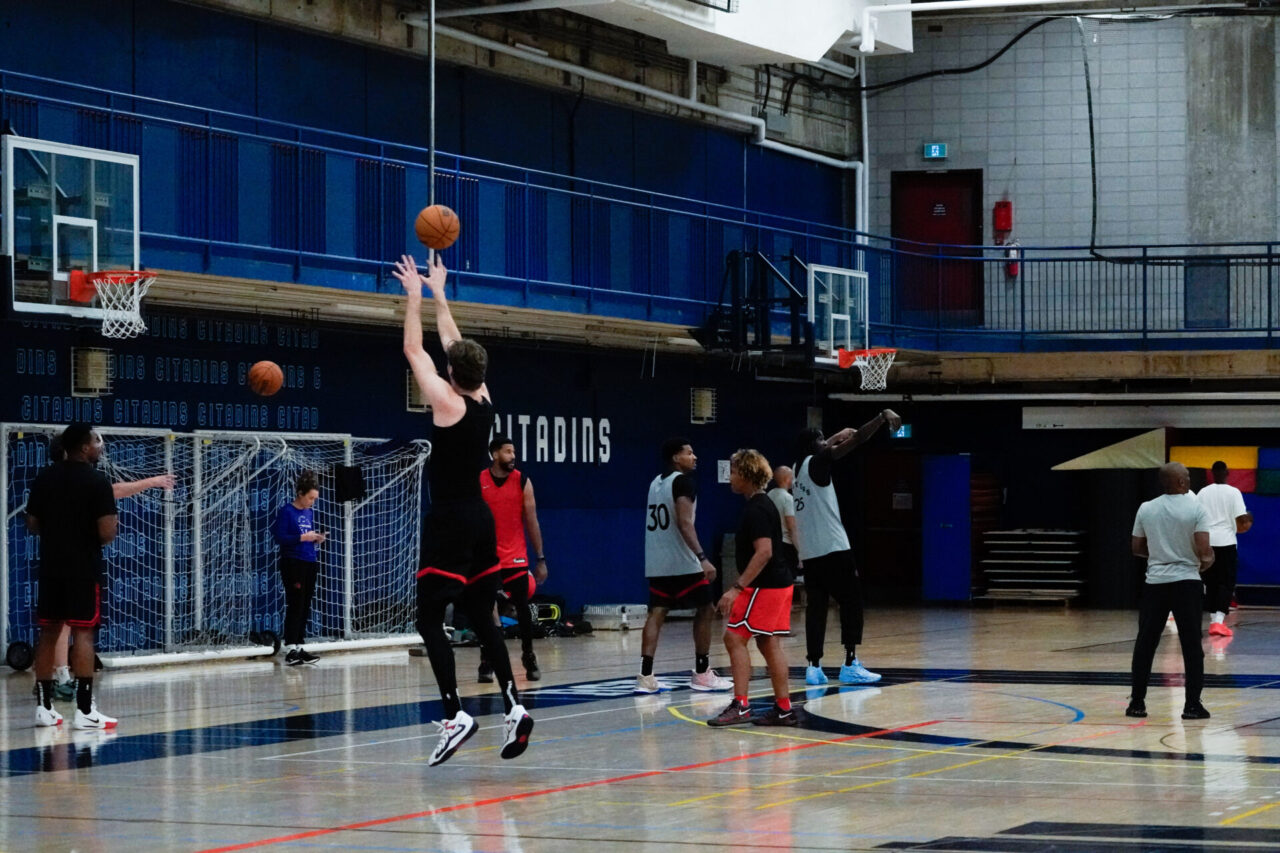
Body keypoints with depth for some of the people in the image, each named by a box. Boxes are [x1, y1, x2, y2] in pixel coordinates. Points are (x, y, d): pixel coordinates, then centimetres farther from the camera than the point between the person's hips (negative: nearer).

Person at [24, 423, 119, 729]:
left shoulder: (44, 478, 6)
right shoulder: (97, 481, -12)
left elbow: (32, 525, 12)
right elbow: (107, 533, -17)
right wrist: (112, 522, 5)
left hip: (50, 566, 6)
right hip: (83, 567, -6)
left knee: (48, 632, 11)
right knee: (83, 634, -5)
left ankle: (44, 706, 13)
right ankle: (84, 709, -8)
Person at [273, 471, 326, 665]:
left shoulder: (309, 512, 15)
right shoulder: (286, 512, -7)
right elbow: (280, 538, -13)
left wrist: (317, 539, 2)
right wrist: (302, 537, -20)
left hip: (309, 563, 8)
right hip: (293, 563, -8)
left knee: (305, 607, 8)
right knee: (295, 606, -10)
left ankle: (299, 647, 14)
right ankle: (290, 650, -10)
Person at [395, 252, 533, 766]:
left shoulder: (448, 402, -12)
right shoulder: (485, 402, 7)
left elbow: (414, 350, -3)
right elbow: (457, 347, 20)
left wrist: (414, 295, 7)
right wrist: (438, 294, 26)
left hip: (449, 525, -7)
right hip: (480, 521, 7)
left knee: (429, 619, -6)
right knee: (481, 618, 12)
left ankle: (455, 715, -16)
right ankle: (513, 708, 4)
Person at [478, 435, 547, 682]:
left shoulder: (523, 482, 0)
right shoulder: (477, 483, -2)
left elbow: (531, 521, 2)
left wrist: (540, 559, 0)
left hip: (516, 559, 1)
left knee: (523, 609, 3)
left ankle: (529, 658, 16)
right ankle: (486, 663, 6)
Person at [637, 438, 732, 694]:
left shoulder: (657, 482, 17)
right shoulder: (683, 481, -10)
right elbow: (684, 523, -21)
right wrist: (702, 558, -26)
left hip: (656, 561, 8)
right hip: (681, 562, -8)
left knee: (657, 613, 3)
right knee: (705, 610, 5)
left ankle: (646, 676, -8)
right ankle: (702, 674, 8)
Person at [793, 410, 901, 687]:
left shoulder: (800, 467, 13)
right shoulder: (817, 463, -9)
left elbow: (819, 449, 37)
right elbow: (856, 440, -17)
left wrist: (838, 436, 39)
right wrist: (883, 417, -15)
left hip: (809, 552, 8)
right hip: (832, 548, -8)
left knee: (816, 606, 8)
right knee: (851, 602, -1)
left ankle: (814, 667, 2)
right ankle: (851, 665, -6)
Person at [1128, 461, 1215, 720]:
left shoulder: (1146, 509, 2)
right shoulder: (1196, 508, -8)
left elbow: (1137, 548, 9)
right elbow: (1204, 550, -15)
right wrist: (1206, 562, 6)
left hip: (1155, 582, 3)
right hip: (1187, 582, -3)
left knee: (1145, 643, 10)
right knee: (1192, 645, 4)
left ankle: (1137, 703, 11)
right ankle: (1192, 705, 2)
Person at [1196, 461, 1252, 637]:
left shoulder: (1203, 493, 5)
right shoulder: (1233, 492, -6)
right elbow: (1242, 519, -9)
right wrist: (1247, 523, 13)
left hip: (1207, 542, 3)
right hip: (1226, 542, -3)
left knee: (1211, 583, 14)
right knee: (1226, 583, 1)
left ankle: (1213, 620, 17)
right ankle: (1219, 620, -14)